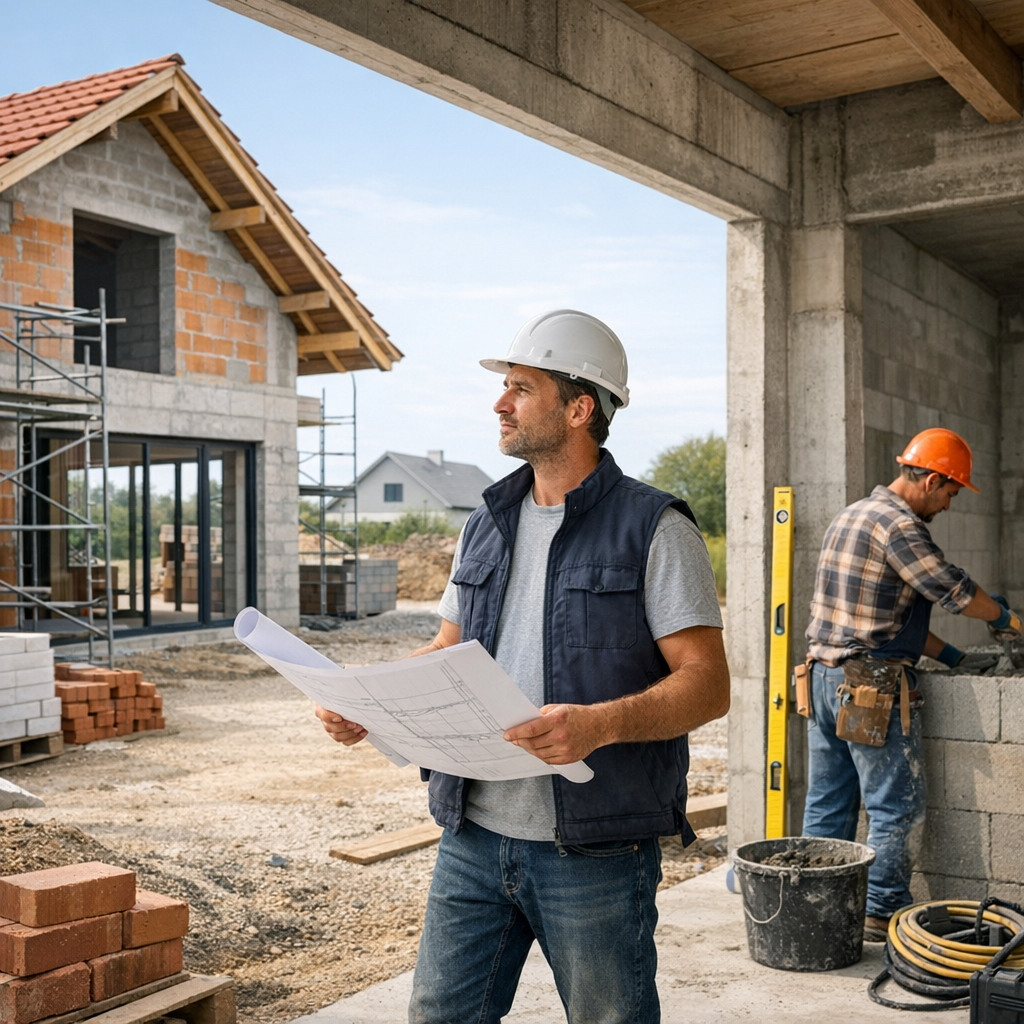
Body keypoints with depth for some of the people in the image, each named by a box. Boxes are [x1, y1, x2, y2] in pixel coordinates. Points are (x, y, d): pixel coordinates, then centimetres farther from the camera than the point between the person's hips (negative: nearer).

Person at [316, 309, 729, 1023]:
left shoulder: (654, 529, -7)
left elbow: (708, 684, -12)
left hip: (595, 849, -5)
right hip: (474, 835, 6)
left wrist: (601, 722, -29)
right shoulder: (487, 526, 13)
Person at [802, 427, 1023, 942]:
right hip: (872, 685, -9)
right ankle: (882, 913, 11)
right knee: (896, 806, 3)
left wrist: (953, 657, 17)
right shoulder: (897, 524, -14)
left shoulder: (850, 516, 17)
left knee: (827, 803, 14)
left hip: (824, 677, 9)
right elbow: (951, 588, -12)